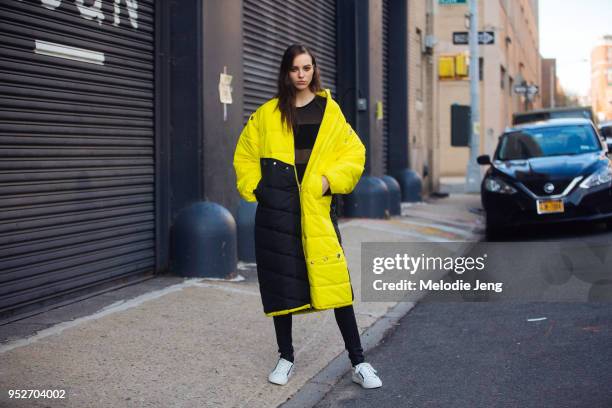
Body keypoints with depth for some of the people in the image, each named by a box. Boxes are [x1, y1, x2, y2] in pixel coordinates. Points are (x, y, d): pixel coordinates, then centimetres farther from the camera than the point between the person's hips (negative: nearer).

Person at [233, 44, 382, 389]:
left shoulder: (330, 111, 8)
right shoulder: (267, 114, 9)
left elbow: (354, 154, 7)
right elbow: (246, 156, 16)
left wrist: (330, 180, -6)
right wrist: (256, 187, 3)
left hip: (317, 205, -1)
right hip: (276, 208, 1)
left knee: (335, 280, -7)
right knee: (280, 281, 6)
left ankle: (358, 363, 0)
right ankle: (286, 358, 21)